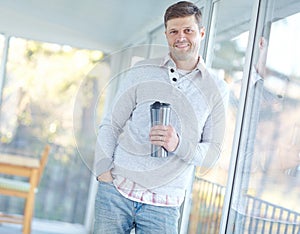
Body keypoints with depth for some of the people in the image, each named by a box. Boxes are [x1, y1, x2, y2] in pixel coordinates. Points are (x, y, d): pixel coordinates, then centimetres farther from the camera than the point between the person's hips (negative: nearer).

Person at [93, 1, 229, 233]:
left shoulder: (216, 89, 4)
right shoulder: (140, 72, 5)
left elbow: (212, 152, 2)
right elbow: (110, 126, 6)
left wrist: (178, 144, -17)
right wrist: (104, 169, -7)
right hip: (116, 190, 0)